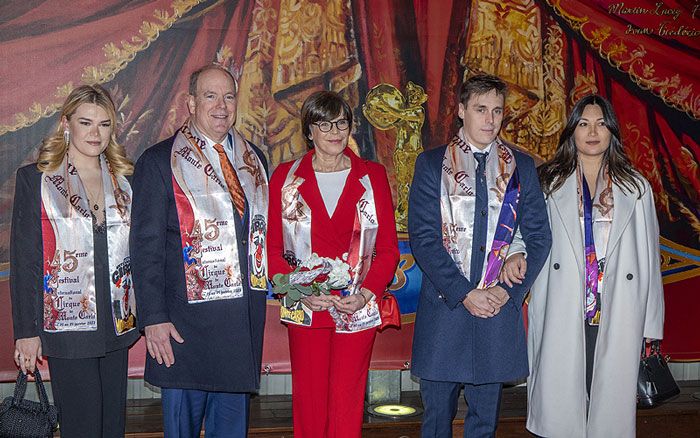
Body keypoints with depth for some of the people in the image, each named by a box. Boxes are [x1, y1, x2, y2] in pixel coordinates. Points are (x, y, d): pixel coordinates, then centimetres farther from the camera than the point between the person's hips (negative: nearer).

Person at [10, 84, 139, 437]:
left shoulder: (123, 180, 10)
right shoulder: (35, 179, -2)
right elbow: (23, 260, -4)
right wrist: (26, 330, -8)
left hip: (117, 327, 4)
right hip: (66, 326, -4)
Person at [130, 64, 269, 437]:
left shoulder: (253, 160, 13)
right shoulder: (159, 162, -3)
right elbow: (146, 246, -6)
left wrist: (260, 287, 10)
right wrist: (153, 318, -12)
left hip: (244, 321, 5)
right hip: (185, 321, -4)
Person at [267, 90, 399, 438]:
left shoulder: (372, 176, 5)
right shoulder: (285, 178, 5)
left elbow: (388, 248, 5)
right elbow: (272, 249, 3)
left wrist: (366, 293, -11)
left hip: (358, 310, 0)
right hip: (305, 311, 0)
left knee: (347, 403, 1)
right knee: (309, 402, 5)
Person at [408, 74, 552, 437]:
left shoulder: (521, 166, 9)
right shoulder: (431, 163, 2)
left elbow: (539, 237, 6)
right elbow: (422, 239, -5)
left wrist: (509, 291, -7)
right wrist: (464, 293, -13)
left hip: (499, 310, 2)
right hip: (443, 309, -1)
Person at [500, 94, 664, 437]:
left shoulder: (635, 188, 11)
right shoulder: (549, 183, 9)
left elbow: (648, 257, 9)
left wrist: (650, 323, 5)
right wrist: (516, 253, -11)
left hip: (616, 318, 1)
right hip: (562, 315, -1)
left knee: (609, 397, 2)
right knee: (559, 400, 0)